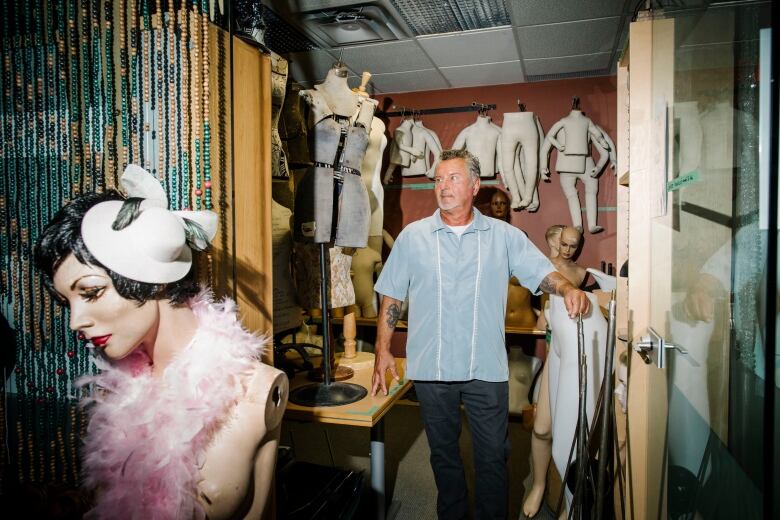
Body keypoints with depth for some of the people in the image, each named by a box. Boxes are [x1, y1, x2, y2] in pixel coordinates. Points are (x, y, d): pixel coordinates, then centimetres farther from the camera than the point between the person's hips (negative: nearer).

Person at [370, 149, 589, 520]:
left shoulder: (504, 236, 2)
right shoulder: (412, 236, 2)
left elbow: (541, 271, -1)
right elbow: (391, 297, 4)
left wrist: (567, 288, -24)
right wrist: (382, 351, 0)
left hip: (486, 369, 0)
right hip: (430, 368, 1)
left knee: (493, 457, 10)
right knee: (443, 454, 18)